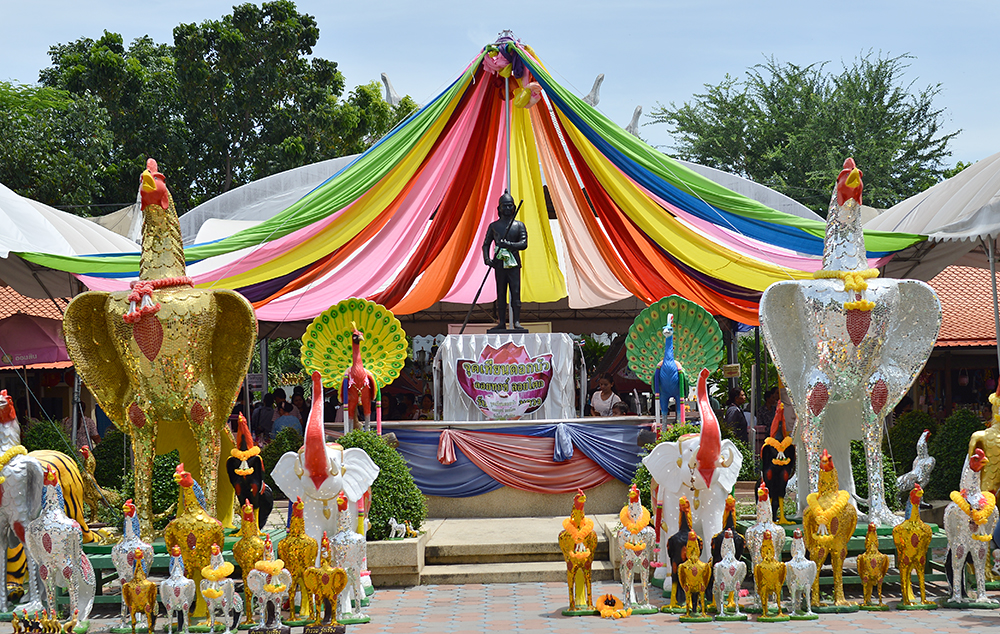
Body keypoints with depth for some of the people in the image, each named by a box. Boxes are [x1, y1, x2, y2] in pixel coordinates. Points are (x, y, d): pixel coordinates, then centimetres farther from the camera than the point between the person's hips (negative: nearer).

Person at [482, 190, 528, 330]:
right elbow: (486, 244, 12)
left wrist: (509, 244, -19)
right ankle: (502, 322, 5)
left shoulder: (519, 225, 7)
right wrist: (487, 259, -6)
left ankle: (517, 322, -8)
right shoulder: (494, 226, 11)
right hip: (499, 264, 1)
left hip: (514, 263, -1)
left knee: (516, 292, -8)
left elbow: (524, 244, -3)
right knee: (501, 294, 2)